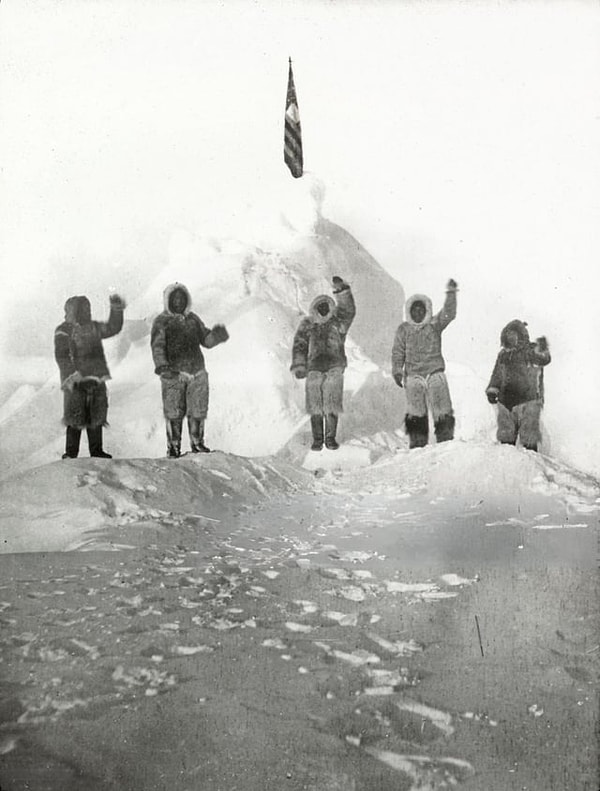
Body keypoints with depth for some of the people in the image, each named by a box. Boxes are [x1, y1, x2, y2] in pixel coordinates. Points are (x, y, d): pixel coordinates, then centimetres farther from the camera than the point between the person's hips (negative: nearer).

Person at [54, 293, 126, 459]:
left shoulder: (93, 327, 16)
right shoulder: (64, 330, -4)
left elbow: (113, 328, 20)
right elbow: (61, 356, -11)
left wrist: (116, 308, 8)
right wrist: (72, 375, -21)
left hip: (96, 379, 6)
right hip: (77, 382, -6)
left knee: (97, 417, 10)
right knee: (76, 419, -4)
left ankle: (96, 451, 20)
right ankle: (70, 454, 5)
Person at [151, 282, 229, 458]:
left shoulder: (193, 319, 16)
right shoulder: (161, 322, 1)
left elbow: (206, 340, 18)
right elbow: (157, 346, -10)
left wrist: (217, 335, -4)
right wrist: (162, 367, -26)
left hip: (197, 373, 4)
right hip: (173, 374, -4)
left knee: (197, 411, 7)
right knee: (174, 413, -1)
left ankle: (197, 443, 21)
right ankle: (173, 447, 10)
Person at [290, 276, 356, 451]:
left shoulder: (337, 322, 8)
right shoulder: (307, 325, 7)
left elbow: (349, 310, -9)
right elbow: (299, 346, 6)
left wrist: (342, 291, -20)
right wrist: (299, 366, -4)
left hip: (334, 368, 0)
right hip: (314, 369, 0)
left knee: (332, 405, -1)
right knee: (315, 406, 0)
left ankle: (330, 438, 9)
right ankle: (317, 439, 10)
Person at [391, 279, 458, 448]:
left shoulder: (434, 325, 8)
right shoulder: (403, 329, 11)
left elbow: (449, 314, -7)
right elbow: (398, 352, 10)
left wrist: (451, 293, -16)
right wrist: (397, 371, -1)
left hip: (435, 374, 0)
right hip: (413, 376, 0)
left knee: (442, 411, -5)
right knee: (415, 413, -3)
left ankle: (446, 442, 2)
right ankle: (417, 444, 4)